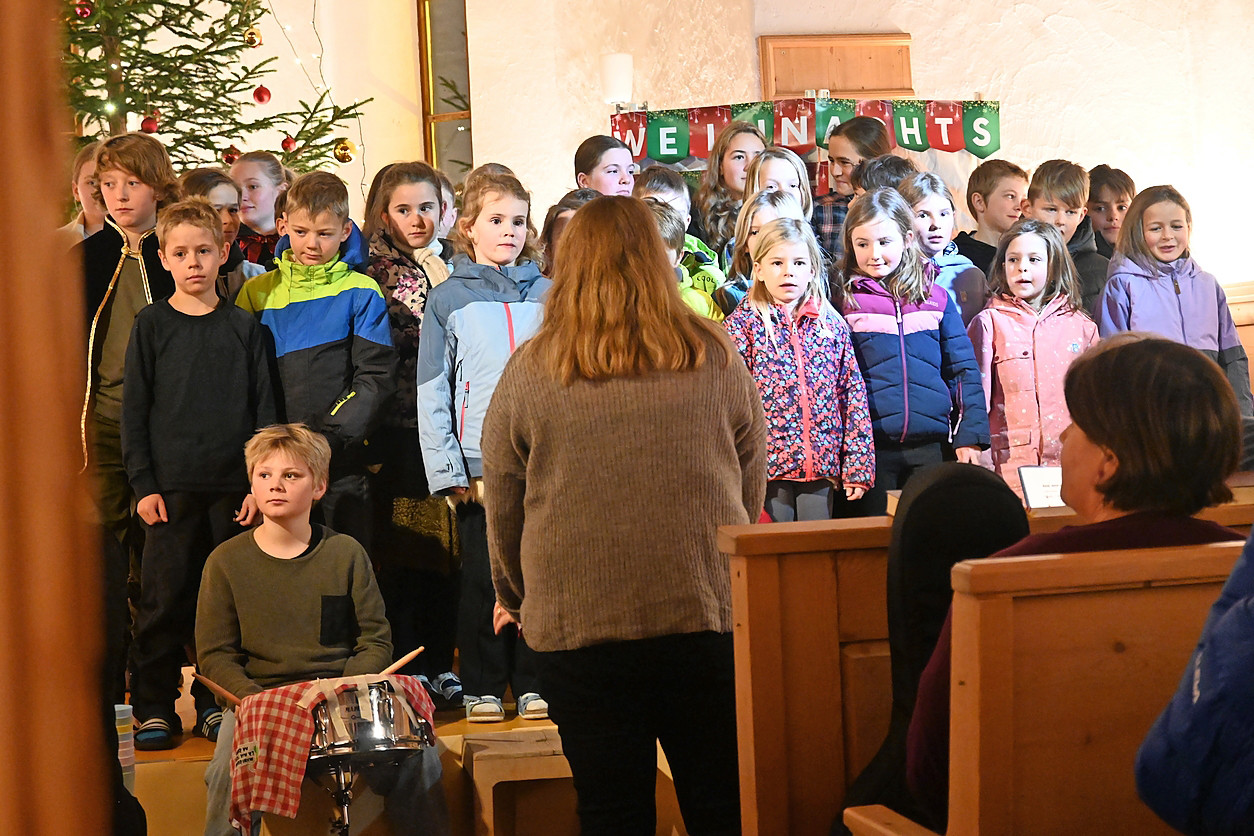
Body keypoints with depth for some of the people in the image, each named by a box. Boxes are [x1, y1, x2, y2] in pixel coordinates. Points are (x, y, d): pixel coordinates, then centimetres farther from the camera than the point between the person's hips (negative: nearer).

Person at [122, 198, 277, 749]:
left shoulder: (244, 327, 7)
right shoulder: (152, 325, 4)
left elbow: (264, 409, 7)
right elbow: (134, 409, 3)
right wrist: (143, 485, -5)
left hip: (233, 486, 1)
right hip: (171, 486, -1)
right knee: (164, 600, -1)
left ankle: (216, 703, 16)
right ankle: (155, 708, 7)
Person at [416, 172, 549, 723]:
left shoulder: (548, 295, 10)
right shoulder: (449, 300, 4)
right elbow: (433, 394, 2)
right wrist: (449, 471, -7)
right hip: (481, 463, -1)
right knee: (485, 578, 2)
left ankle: (534, 685, 13)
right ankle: (483, 688, 12)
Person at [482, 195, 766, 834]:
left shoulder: (531, 370, -2)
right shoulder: (716, 357, 2)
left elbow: (502, 502, 7)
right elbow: (752, 482, 12)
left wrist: (513, 594, 24)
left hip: (576, 624, -1)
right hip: (707, 612, 1)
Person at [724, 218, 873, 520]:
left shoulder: (832, 325, 9)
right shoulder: (743, 324, 0)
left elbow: (853, 393, 8)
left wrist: (858, 466, 3)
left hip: (822, 464, 3)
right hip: (768, 465, -3)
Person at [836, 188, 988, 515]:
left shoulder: (935, 297, 9)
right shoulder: (844, 300, 3)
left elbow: (963, 369, 10)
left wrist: (970, 436, 1)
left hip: (931, 447, 2)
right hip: (871, 447, -2)